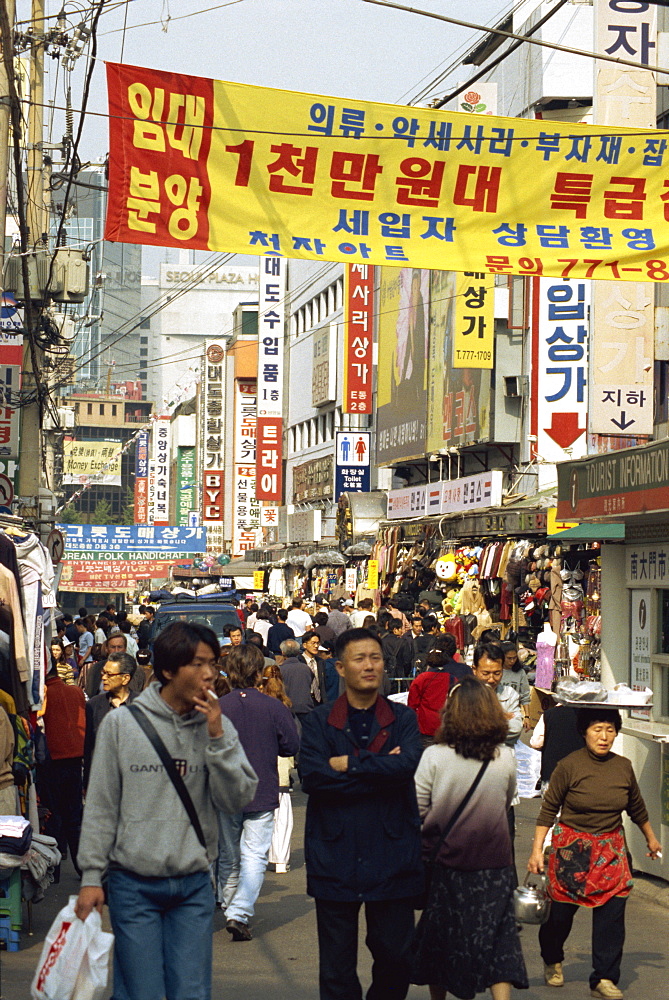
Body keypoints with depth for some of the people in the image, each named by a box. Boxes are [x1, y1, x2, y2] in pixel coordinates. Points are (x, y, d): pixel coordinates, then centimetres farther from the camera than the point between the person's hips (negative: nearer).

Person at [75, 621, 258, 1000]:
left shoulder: (218, 727, 3)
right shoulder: (121, 724, -3)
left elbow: (238, 799, -4)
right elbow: (100, 806, 0)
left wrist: (218, 739, -13)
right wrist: (91, 876, -2)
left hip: (194, 884, 2)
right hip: (133, 884, -2)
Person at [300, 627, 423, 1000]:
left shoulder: (403, 719, 7)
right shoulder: (319, 721, 4)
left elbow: (408, 766, -13)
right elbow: (312, 776, -12)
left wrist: (349, 764, -11)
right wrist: (380, 772, -13)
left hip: (392, 856, 1)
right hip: (335, 856, -1)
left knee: (396, 956, 8)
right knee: (337, 968, 6)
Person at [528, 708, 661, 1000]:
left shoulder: (623, 767, 2)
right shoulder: (569, 765, -10)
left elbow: (637, 807, 19)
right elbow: (548, 809, -5)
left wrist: (651, 838, 31)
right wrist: (537, 849, -10)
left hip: (611, 849, 3)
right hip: (571, 848, -3)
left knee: (612, 911, -4)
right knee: (561, 910, 5)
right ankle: (552, 961, 34)